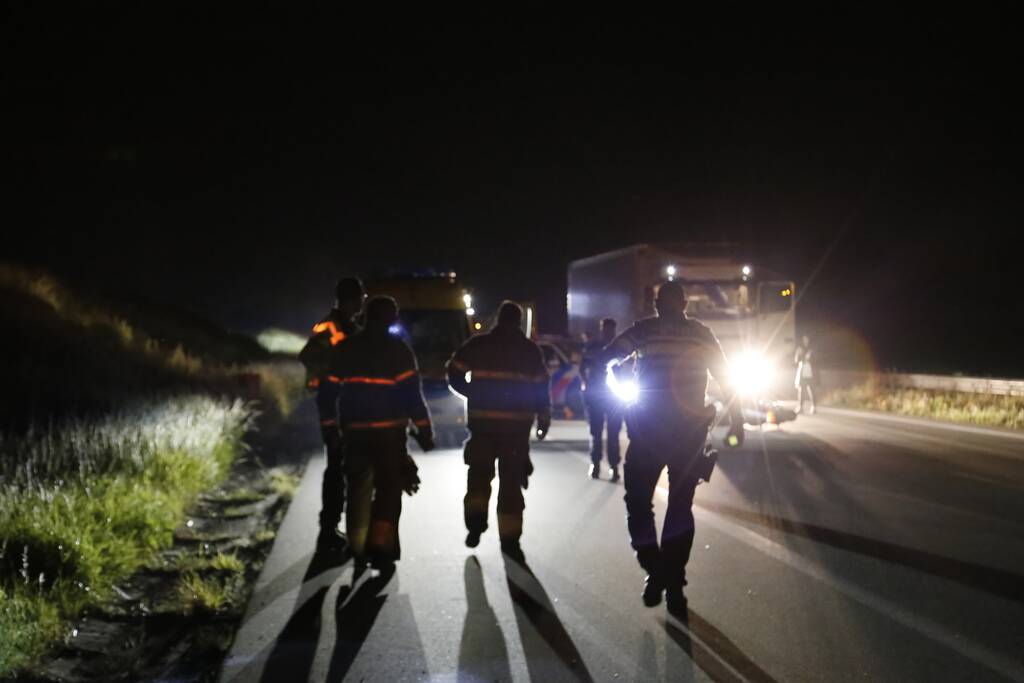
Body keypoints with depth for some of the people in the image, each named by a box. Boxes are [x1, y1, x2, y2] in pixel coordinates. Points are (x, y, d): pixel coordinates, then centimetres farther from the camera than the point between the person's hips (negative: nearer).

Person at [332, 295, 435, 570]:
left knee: (358, 489, 14)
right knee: (388, 490, 1)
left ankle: (359, 548, 18)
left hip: (354, 432, 4)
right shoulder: (398, 351, -7)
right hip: (389, 432, -4)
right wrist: (424, 431, -5)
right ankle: (380, 550, -4)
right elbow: (412, 394, -10)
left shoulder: (345, 350, 7)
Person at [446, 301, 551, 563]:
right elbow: (541, 388, 1)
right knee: (511, 480, 5)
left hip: (482, 422, 0)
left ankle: (476, 519, 2)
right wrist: (544, 418, 9)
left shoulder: (478, 344, 2)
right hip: (517, 424, 0)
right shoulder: (530, 349, 3)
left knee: (479, 473, 19)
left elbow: (455, 373, 2)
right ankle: (510, 539, 4)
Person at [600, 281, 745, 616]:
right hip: (690, 427, 2)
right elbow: (725, 378, 7)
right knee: (681, 506, 12)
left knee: (638, 500, 12)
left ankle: (655, 570, -2)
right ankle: (674, 585, 8)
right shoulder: (700, 334, 6)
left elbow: (604, 358, -7)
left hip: (648, 427, -2)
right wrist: (737, 420, 13)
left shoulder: (643, 330, 0)